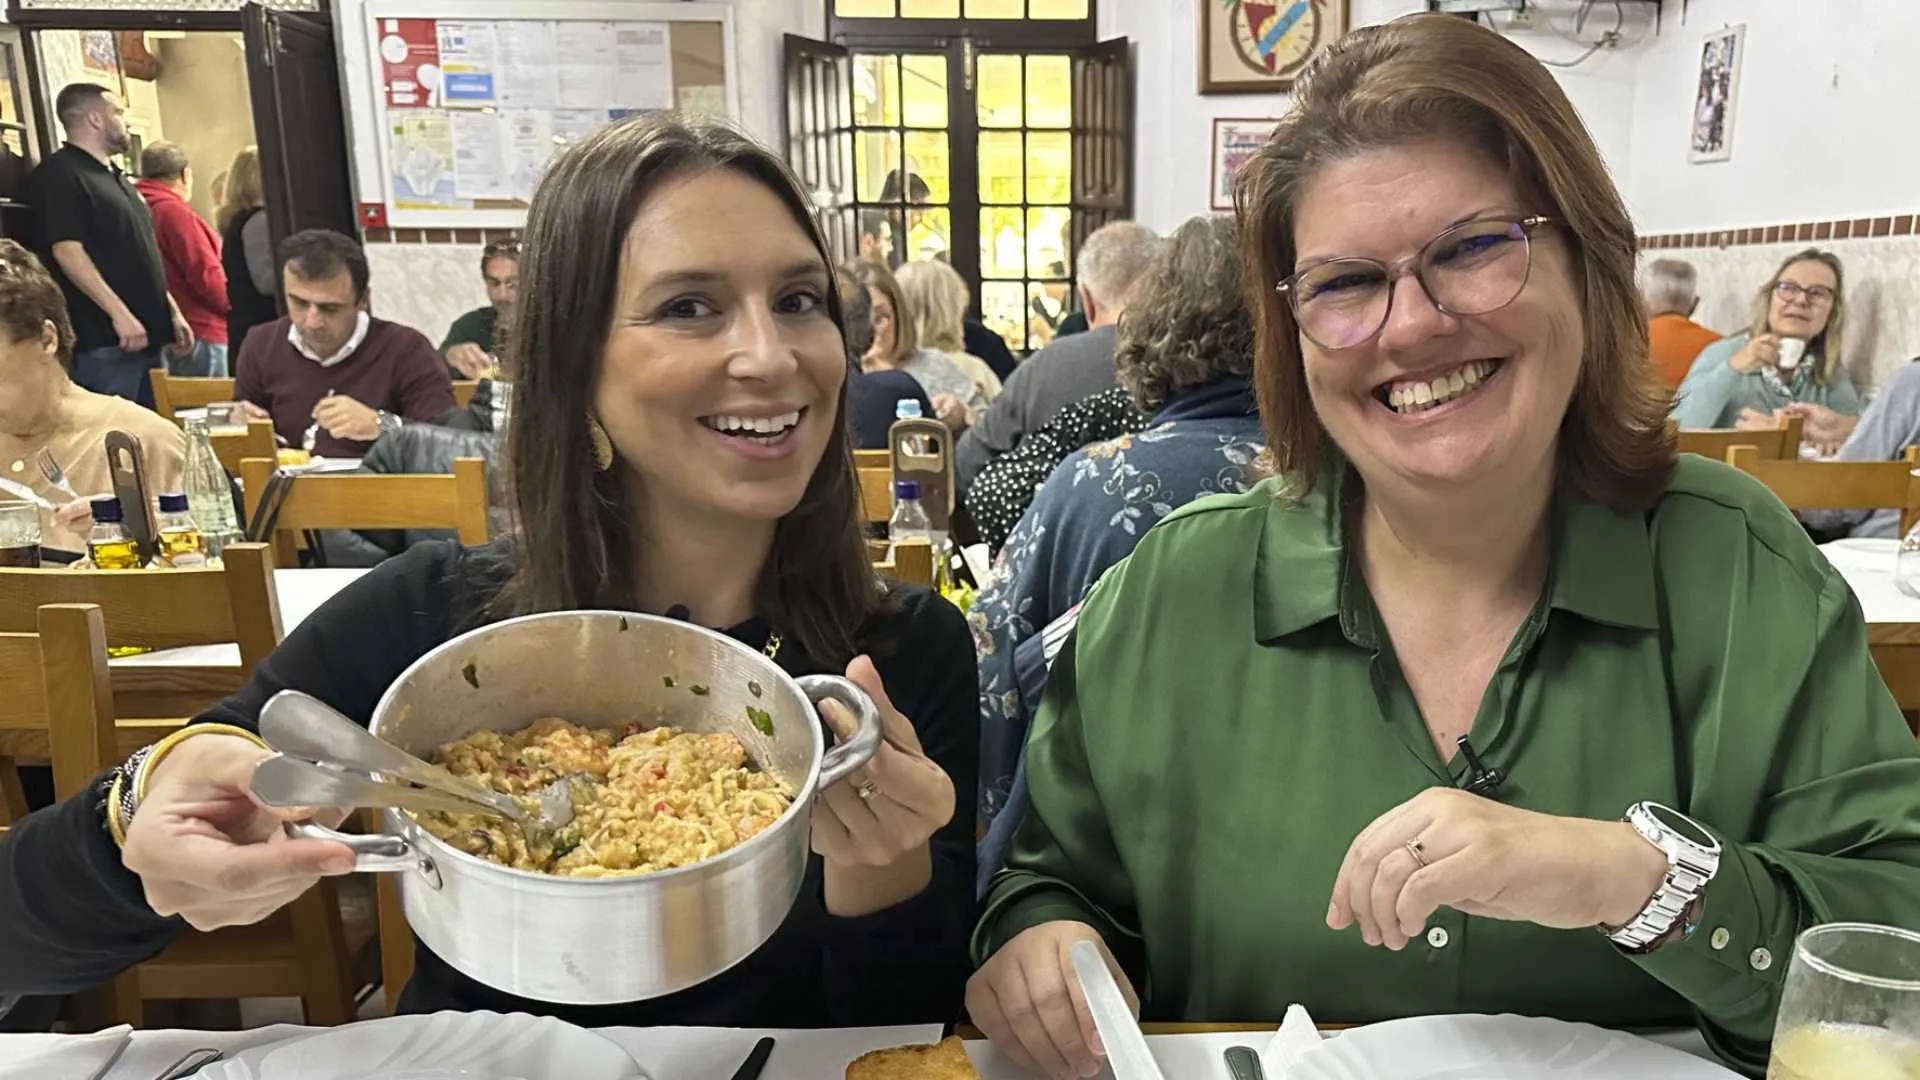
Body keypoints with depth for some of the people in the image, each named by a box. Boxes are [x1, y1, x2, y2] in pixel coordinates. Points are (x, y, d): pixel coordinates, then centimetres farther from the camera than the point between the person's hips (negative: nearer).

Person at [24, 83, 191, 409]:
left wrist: (172, 311, 18)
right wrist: (119, 313, -23)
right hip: (104, 340, -9)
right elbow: (67, 251, -18)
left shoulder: (116, 177, 21)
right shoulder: (59, 174, -7)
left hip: (147, 334, 9)